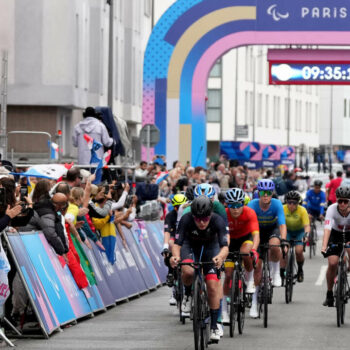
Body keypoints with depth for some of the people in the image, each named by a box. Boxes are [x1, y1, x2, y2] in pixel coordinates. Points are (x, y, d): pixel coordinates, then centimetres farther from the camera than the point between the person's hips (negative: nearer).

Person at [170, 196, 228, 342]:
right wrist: (175, 256, -54)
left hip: (210, 247, 0)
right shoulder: (186, 220, -31)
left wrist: (220, 257, -61)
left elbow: (225, 246, -38)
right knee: (188, 271, -33)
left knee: (213, 286, -13)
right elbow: (177, 243, -32)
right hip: (190, 245, 0)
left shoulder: (218, 221, -32)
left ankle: (214, 326, -2)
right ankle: (188, 295, 0)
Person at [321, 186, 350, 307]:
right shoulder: (332, 209, -30)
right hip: (336, 234, -1)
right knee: (332, 263, -13)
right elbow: (327, 229, -39)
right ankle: (329, 294, 2)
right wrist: (324, 246, -52)